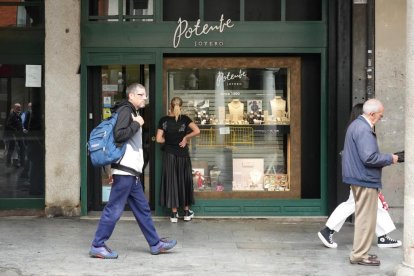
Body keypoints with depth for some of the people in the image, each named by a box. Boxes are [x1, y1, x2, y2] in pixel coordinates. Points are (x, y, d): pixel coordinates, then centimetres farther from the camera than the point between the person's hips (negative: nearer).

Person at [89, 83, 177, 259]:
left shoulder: (132, 112, 21)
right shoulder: (125, 110, -9)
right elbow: (118, 135, -23)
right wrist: (137, 124, -14)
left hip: (131, 171, 10)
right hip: (124, 170, -10)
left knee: (142, 209, 12)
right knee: (114, 209, -6)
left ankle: (155, 244, 18)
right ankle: (97, 246, 1)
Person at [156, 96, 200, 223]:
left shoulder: (164, 120, -4)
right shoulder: (184, 119, -4)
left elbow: (159, 139, -8)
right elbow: (197, 131, -15)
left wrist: (168, 140, 10)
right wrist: (185, 138, -2)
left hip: (169, 155, 0)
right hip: (183, 154, 0)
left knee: (171, 181, 5)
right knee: (184, 181, 12)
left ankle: (174, 213, 7)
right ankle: (186, 212, 20)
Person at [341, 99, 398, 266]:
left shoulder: (356, 125, 14)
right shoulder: (364, 129, -20)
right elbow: (369, 157, -26)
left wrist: (385, 158, 15)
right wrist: (390, 159, -12)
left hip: (358, 178, 11)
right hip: (365, 179, -11)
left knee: (362, 217, 17)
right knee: (366, 218, -3)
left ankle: (359, 252, 24)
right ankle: (359, 255, 3)